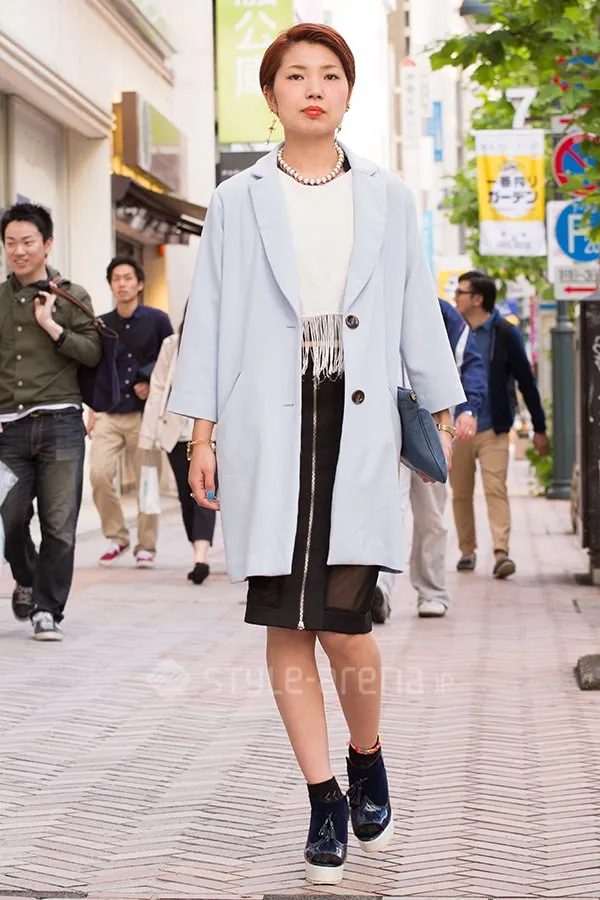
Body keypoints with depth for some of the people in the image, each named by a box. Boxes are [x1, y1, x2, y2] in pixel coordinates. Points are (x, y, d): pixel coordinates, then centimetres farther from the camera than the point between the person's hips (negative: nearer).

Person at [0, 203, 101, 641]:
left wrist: (51, 325, -10)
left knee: (60, 524, -3)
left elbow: (93, 353, -2)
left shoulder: (71, 295, 6)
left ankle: (47, 609, 10)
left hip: (60, 422, -2)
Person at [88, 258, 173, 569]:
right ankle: (116, 537, 4)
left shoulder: (157, 320, 2)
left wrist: (153, 386, -9)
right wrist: (93, 411, 12)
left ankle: (146, 547, 12)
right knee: (99, 473, -14)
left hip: (144, 414, -2)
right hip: (109, 415, 2)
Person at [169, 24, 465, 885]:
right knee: (286, 623, 0)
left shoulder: (388, 198, 12)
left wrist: (444, 417, 10)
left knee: (343, 620, -10)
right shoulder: (237, 200, 9)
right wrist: (202, 434, 2)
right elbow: (209, 316, 8)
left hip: (357, 424, 0)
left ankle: (367, 759, 18)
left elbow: (418, 312, 13)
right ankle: (325, 800, 12)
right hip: (266, 427, 1)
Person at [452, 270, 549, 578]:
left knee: (496, 489, -12)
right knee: (461, 493, 8)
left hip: (492, 429, -3)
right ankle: (467, 551, 20)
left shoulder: (505, 334, -3)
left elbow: (526, 381, 1)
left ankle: (501, 552, -16)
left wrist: (539, 427, 2)